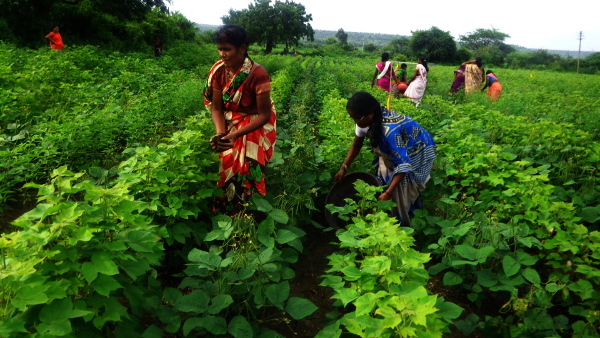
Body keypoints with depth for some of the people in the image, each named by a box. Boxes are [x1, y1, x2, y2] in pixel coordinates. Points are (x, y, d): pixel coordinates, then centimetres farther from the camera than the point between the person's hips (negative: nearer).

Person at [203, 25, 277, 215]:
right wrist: (220, 133, -24)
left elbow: (264, 115, -21)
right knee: (224, 162, -10)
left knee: (245, 167, -16)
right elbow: (216, 107, -5)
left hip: (255, 125, -4)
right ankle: (219, 212, 12)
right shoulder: (218, 70, -9)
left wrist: (235, 135, -29)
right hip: (229, 122, 5)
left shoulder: (257, 75, -25)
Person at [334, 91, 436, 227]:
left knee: (401, 193, -5)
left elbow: (403, 164, -38)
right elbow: (356, 145, -2)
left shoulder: (390, 130, -42)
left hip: (415, 153, -7)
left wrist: (388, 192, -40)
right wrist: (344, 168, -9)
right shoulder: (367, 119, -19)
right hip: (393, 149, 7)